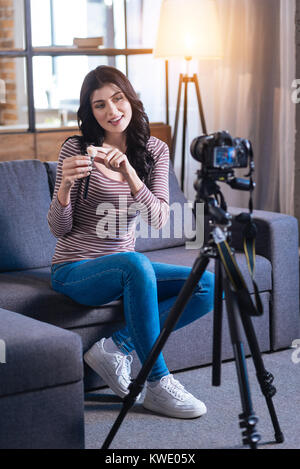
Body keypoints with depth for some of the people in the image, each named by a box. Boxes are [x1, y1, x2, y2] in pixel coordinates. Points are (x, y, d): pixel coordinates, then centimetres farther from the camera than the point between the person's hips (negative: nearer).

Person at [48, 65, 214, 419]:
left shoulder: (155, 150, 3)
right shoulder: (76, 149, -8)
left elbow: (158, 220, -12)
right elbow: (59, 230, -9)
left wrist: (129, 174, -28)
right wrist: (65, 185, -29)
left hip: (125, 267, 5)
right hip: (74, 271, -5)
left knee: (209, 285, -12)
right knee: (136, 264, -37)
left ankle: (117, 346, -15)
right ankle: (158, 384, -27)